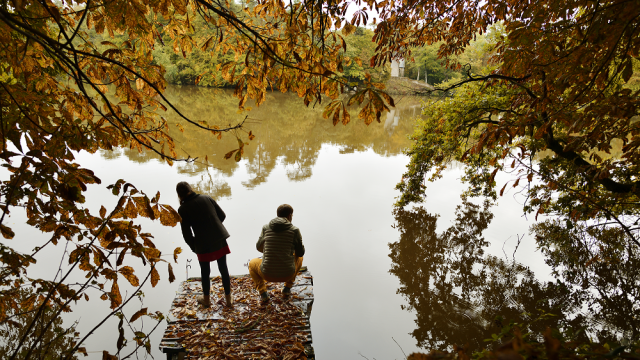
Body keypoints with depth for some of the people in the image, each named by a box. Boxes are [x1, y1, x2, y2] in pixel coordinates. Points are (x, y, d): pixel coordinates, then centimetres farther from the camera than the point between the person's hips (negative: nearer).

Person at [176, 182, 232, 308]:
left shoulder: (183, 209, -5)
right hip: (220, 240, 3)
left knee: (205, 272, 18)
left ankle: (206, 299, 38)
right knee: (223, 269, 15)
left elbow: (187, 234, -4)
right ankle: (228, 298, 27)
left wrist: (194, 248, 10)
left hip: (203, 245, -2)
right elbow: (222, 215, 6)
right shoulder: (206, 198, 3)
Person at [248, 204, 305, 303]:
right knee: (299, 257, 32)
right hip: (287, 274, 0)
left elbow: (259, 247, 17)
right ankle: (287, 287, 23)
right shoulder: (295, 230, -5)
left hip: (268, 274, 0)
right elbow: (300, 252, 4)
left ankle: (263, 292, 13)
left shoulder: (266, 228, 1)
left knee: (252, 263, 34)